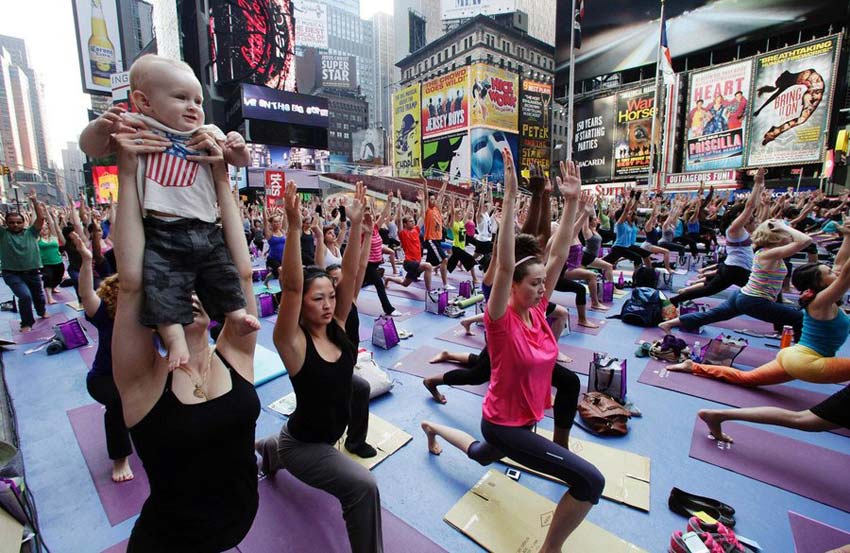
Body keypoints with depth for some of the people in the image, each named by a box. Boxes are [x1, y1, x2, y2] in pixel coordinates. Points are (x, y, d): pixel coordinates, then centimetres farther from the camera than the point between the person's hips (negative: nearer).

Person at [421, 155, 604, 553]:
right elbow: (504, 264, -38)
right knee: (591, 481, -16)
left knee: (482, 456, 35)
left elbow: (558, 256, -11)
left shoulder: (537, 310, -7)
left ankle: (434, 428, 57)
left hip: (528, 417, 8)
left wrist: (572, 201, -15)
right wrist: (510, 196, -42)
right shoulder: (501, 319, -25)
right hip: (503, 423, -7)